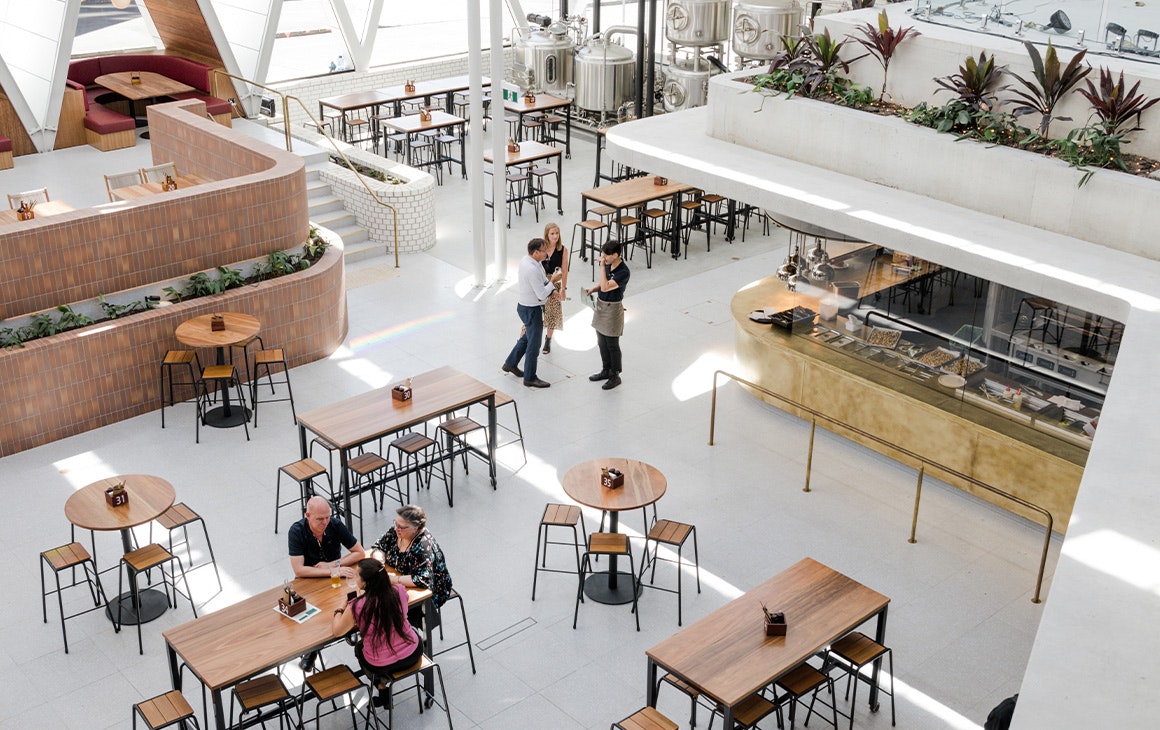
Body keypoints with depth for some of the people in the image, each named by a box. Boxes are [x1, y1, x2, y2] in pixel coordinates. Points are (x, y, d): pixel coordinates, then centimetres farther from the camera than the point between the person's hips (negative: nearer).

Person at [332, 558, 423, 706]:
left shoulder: (357, 607, -26)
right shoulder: (399, 591, -16)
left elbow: (336, 631, -8)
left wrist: (340, 610, 7)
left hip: (381, 665, -2)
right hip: (413, 654, 2)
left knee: (359, 646, 32)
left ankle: (381, 687, 33)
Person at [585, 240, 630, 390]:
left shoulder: (623, 272, -26)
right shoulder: (608, 264, -1)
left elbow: (605, 287, -32)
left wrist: (602, 267, -30)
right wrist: (593, 289, -4)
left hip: (612, 309, -8)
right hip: (601, 305, 8)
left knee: (612, 345, 4)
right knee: (602, 342, 19)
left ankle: (615, 376, 18)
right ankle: (606, 370, 34)